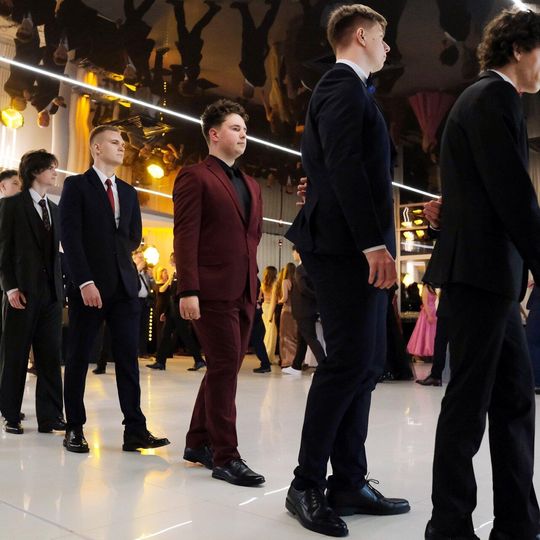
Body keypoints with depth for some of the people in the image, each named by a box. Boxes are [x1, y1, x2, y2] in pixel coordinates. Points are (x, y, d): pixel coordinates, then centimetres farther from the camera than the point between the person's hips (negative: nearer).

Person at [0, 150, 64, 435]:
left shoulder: (55, 209, 17)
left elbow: (57, 250, 14)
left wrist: (61, 285, 5)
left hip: (51, 292, 5)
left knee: (50, 356, 3)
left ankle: (50, 416, 8)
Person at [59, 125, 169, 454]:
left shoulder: (129, 192, 18)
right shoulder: (76, 185, 1)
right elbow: (70, 236, -9)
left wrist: (113, 252, 8)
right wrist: (85, 281, -16)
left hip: (125, 284, 5)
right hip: (90, 285, -4)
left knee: (129, 358, 1)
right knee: (79, 357, 4)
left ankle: (135, 430, 3)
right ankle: (75, 429, 15)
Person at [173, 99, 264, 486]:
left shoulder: (251, 185, 21)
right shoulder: (195, 177, -1)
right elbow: (185, 237, -9)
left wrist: (254, 282, 12)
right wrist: (188, 290, -17)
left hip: (245, 292, 7)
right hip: (213, 290, -7)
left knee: (224, 370, 13)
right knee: (225, 370, -5)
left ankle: (199, 442, 27)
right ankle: (225, 457, 5)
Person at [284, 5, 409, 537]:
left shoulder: (348, 90, 25)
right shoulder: (343, 86, -6)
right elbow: (345, 167, -18)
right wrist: (374, 244, -22)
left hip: (357, 248, 10)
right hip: (347, 247, -10)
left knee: (364, 362, 9)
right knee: (347, 361, -8)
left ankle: (349, 483, 16)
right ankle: (307, 485, 2)